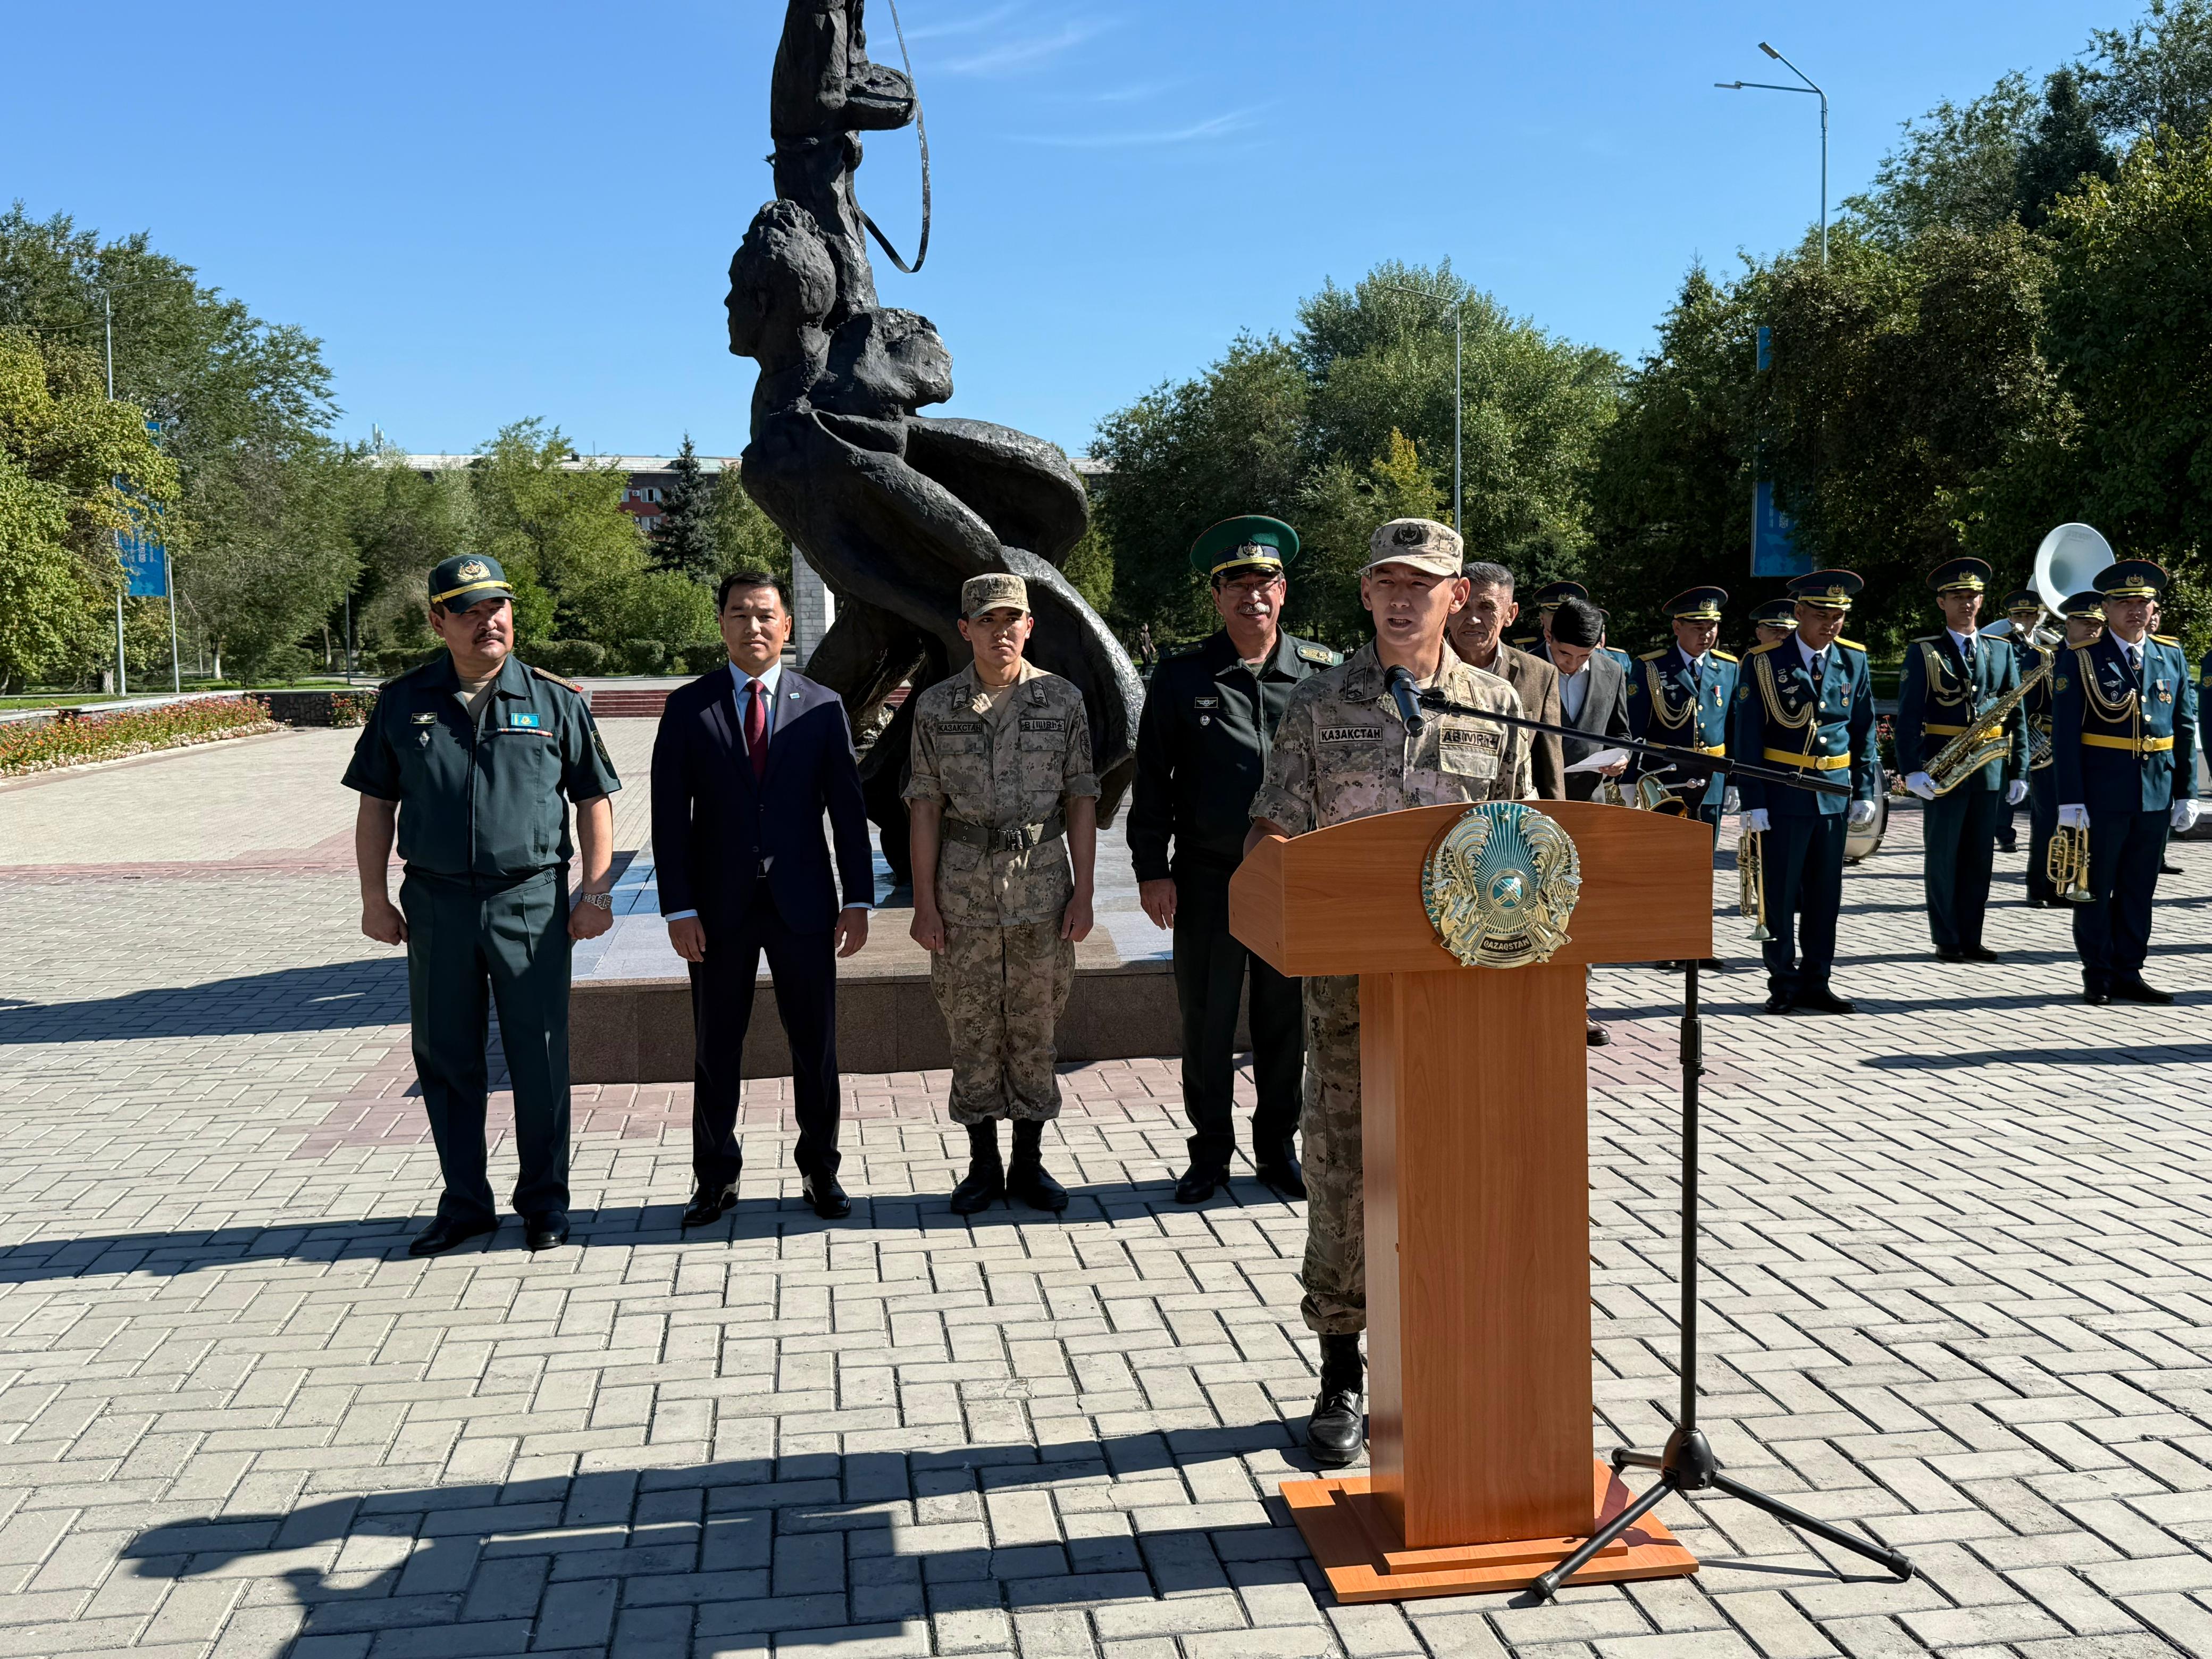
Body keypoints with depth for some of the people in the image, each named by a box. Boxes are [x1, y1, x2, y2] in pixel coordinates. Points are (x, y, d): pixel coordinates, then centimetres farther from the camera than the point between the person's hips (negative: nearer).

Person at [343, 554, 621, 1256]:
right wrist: (375, 897, 4)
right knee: (446, 1059, 9)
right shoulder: (402, 703, 6)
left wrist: (597, 890, -2)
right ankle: (465, 1203, 22)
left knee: (541, 1058, 3)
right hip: (436, 902, 2)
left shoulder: (556, 700, 3)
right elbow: (376, 804, 10)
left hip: (532, 900, -2)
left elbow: (594, 799, 6)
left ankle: (544, 1200, 18)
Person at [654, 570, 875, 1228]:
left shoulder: (823, 706, 4)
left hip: (803, 901, 0)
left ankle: (819, 1170, 21)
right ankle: (715, 1176, 21)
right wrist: (678, 908, -7)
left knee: (816, 1045, 7)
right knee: (716, 1047, 8)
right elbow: (670, 816, -1)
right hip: (720, 903, 0)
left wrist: (858, 899, -2)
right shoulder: (688, 707, 2)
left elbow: (848, 808, 4)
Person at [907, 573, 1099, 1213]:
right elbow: (925, 808, 2)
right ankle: (982, 1165, 17)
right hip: (965, 887, 0)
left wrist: (1082, 893, -2)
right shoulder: (936, 707, 3)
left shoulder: (1062, 700, 3)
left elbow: (1082, 802, 4)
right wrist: (924, 902, -3)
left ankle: (1029, 1163, 17)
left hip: (1043, 883, 0)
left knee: (1035, 1026, 5)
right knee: (971, 1028, 5)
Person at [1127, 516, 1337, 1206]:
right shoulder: (1180, 677, 3)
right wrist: (1152, 869, -2)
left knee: (1287, 1019, 9)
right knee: (1206, 1021, 6)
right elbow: (1151, 780, 4)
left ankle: (1278, 1149, 25)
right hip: (1208, 878, -1)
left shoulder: (1322, 671, 4)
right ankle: (1210, 1154, 21)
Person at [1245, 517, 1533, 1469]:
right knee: (1345, 1171, 3)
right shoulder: (1320, 705, 4)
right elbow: (1271, 833, 4)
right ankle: (1340, 1378, 15)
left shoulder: (1495, 706, 8)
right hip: (1351, 972, -1)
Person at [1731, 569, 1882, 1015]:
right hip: (1783, 795, -4)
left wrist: (1865, 791, 5)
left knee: (1826, 893, 8)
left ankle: (1816, 983, 17)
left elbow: (1864, 729, 11)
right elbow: (1746, 738, -6)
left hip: (1834, 795, 4)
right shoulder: (1764, 663, -6)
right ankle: (1783, 986, 10)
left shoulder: (1854, 659, 5)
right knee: (1781, 892, 1)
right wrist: (1753, 802, -11)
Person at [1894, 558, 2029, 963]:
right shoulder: (1923, 653, 0)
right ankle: (1947, 941, 8)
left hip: (1990, 770, 4)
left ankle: (1971, 940, 15)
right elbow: (1907, 717, -5)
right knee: (1942, 857, 1)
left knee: (1980, 857, 7)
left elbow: (2016, 716, 12)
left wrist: (2019, 772, 6)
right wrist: (1912, 770, -16)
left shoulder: (2001, 651, 11)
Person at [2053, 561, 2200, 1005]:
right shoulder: (2080, 658, -4)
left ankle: (2128, 973, 18)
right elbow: (2065, 734, -8)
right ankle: (2098, 977, 13)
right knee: (2096, 888, 4)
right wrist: (2070, 799, -13)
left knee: (2139, 888, 10)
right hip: (2102, 796, -4)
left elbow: (2186, 730, 11)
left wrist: (2186, 794, 6)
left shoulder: (2173, 657, 8)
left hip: (2157, 796, 4)